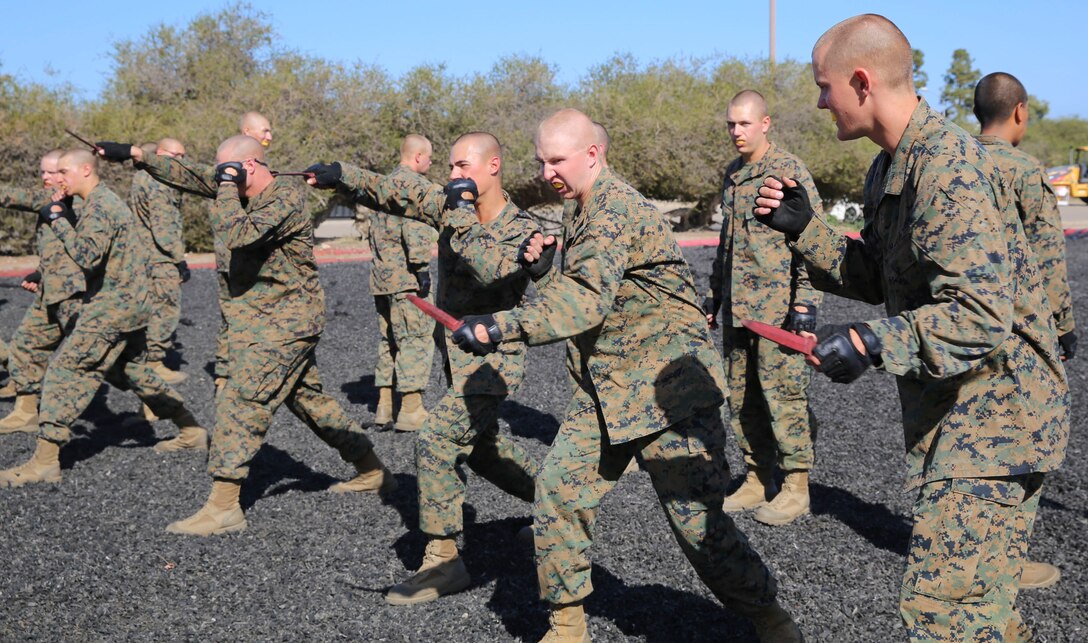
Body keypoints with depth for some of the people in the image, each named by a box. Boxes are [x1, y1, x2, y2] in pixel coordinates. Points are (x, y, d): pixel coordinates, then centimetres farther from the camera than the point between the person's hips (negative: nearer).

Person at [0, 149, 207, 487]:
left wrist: (57, 221, -19)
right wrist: (64, 214, 8)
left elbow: (88, 256, -26)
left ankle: (44, 462, -10)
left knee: (65, 373, -9)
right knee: (132, 371, 23)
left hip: (111, 309, -10)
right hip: (131, 306, 10)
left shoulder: (98, 206, -15)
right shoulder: (107, 199, 16)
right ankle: (191, 429, 30)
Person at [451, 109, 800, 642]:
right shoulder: (583, 215, 13)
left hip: (667, 388, -9)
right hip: (604, 392, 9)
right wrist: (546, 260, 7)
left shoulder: (616, 209, -18)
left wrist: (501, 326, -40)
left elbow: (587, 299, -33)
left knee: (697, 520, -5)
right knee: (557, 491, 1)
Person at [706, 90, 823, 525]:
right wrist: (714, 294, 21)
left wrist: (805, 304, -17)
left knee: (783, 393, -3)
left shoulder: (791, 171, -8)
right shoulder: (732, 174, 15)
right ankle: (758, 480, 22)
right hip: (736, 309, 8)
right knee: (741, 396, 11)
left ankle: (796, 487, 8)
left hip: (776, 306, -8)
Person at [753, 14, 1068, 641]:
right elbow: (875, 279, 17)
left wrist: (874, 343, -36)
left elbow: (983, 314, -28)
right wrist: (803, 228, 6)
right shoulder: (891, 170, 11)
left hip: (995, 417, -10)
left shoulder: (950, 168, -22)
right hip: (954, 417, 10)